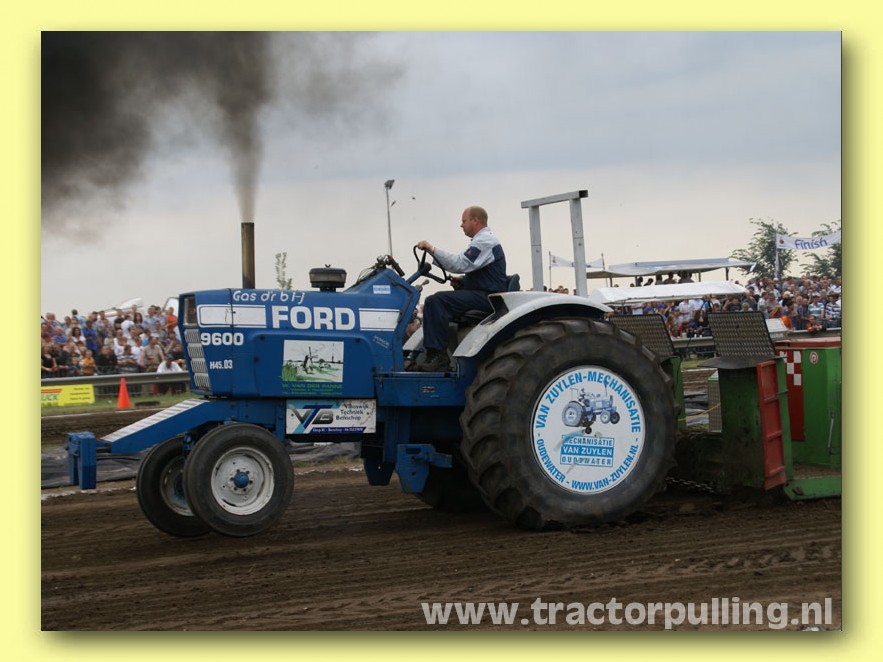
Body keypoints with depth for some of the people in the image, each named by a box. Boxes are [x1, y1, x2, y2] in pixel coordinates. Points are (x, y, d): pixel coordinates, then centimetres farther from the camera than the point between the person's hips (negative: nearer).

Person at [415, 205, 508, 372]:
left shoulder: (484, 241, -13)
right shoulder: (482, 240, 22)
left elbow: (459, 264, -25)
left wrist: (432, 249, -21)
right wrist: (462, 282, 8)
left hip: (487, 297, -11)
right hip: (483, 294, 11)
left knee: (436, 302, -24)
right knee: (435, 302, 14)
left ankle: (438, 357, -28)